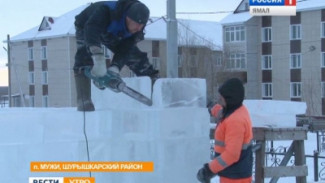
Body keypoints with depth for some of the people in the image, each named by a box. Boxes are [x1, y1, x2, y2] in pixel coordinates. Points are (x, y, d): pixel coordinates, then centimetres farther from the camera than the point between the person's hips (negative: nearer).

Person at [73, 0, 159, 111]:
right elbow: (92, 29, -61)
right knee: (84, 56, -29)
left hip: (113, 36, 5)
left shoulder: (137, 28, -27)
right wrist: (98, 59, -72)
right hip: (86, 28, -5)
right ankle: (83, 101, -32)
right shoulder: (106, 10, -46)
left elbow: (124, 50, -29)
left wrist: (115, 67, -47)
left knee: (135, 55, 1)